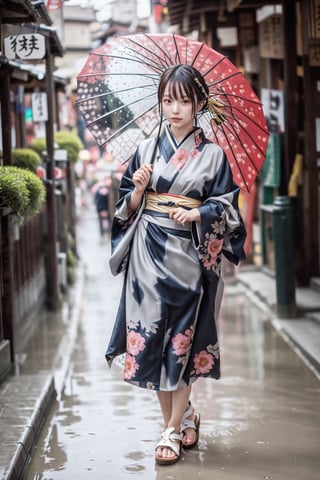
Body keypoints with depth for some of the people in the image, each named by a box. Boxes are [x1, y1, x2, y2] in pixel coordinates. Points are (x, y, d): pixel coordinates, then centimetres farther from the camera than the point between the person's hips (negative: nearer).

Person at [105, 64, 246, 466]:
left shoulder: (212, 155, 1)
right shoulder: (146, 149, 8)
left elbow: (226, 208, 0)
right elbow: (127, 207, 11)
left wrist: (197, 213, -17)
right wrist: (138, 188, -9)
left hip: (189, 256, -2)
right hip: (148, 254, 3)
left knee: (180, 341, -1)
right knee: (151, 336, 2)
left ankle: (173, 430, 9)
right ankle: (185, 415, 21)